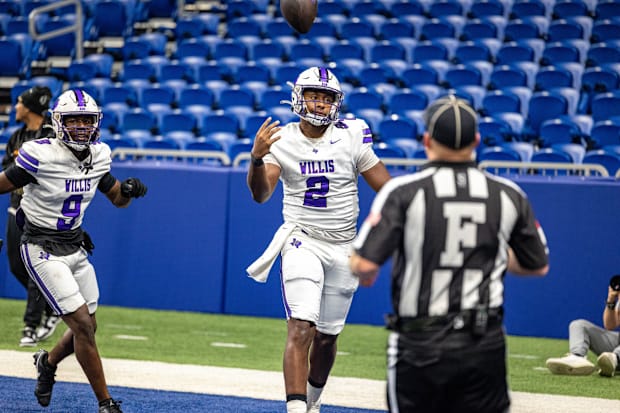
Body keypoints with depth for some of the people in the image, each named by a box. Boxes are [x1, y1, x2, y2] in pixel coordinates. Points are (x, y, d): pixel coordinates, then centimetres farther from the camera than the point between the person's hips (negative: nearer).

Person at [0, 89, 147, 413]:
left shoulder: (98, 156, 1)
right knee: (82, 325, -12)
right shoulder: (41, 156, -19)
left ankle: (48, 362, 44)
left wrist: (128, 190, -9)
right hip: (42, 250, -7)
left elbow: (117, 199, 13)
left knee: (87, 327, 13)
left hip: (75, 249, 7)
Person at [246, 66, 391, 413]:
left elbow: (387, 187, -2)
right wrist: (257, 158, -35)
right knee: (301, 328, -18)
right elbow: (260, 194, -17)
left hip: (343, 247, 2)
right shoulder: (281, 140, -6)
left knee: (328, 335, 12)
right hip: (302, 242, -2)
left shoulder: (352, 136, -5)